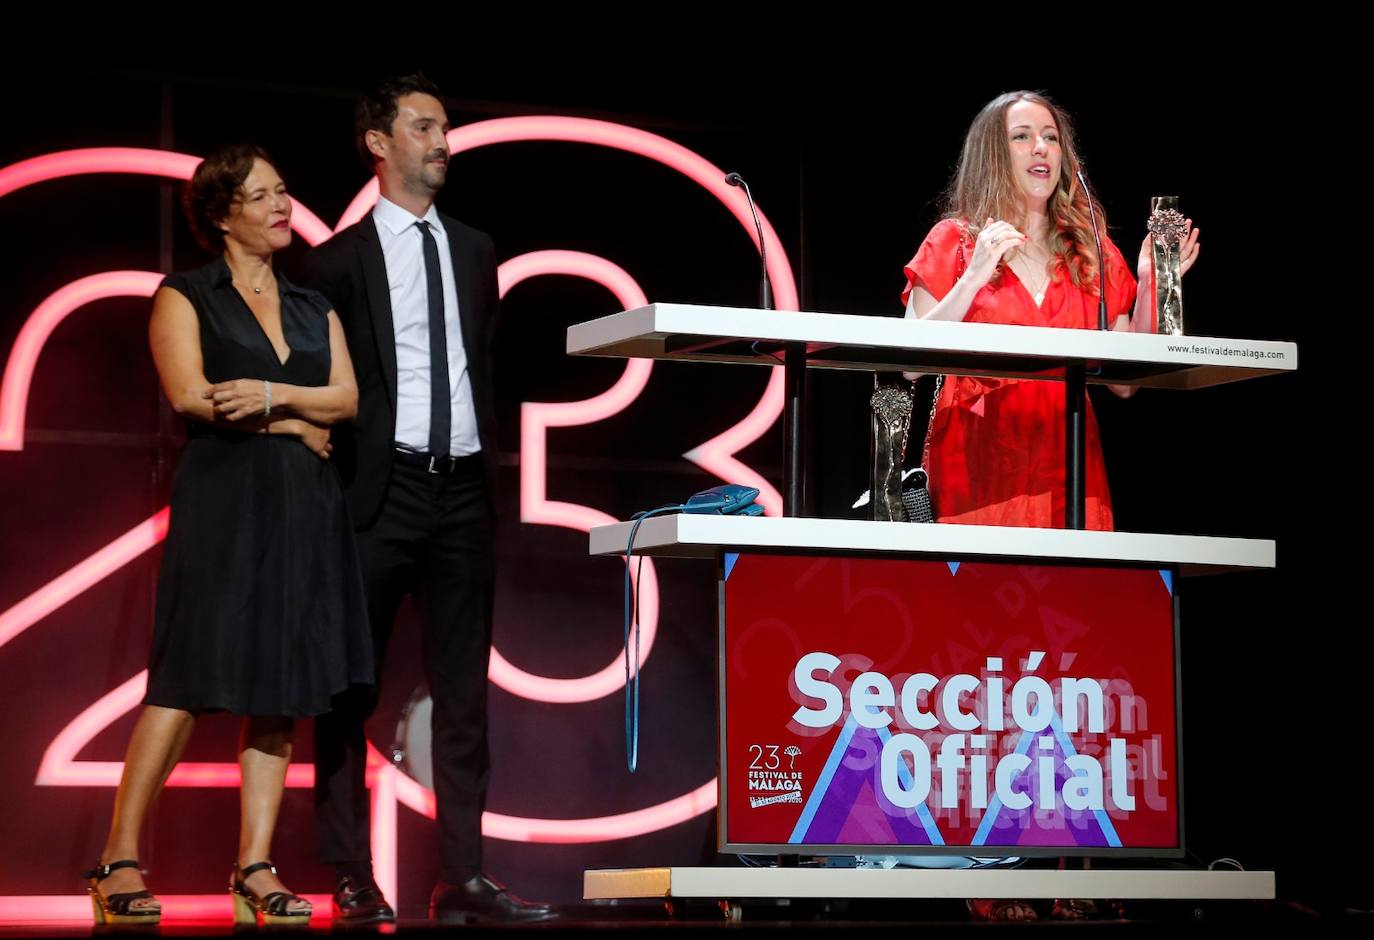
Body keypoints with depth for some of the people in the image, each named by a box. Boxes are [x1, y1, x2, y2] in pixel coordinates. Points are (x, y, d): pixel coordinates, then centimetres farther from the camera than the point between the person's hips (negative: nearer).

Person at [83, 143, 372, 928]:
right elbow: (190, 394, -8)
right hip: (223, 501, -5)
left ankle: (255, 869, -1)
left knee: (284, 687, -1)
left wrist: (270, 395, -10)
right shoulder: (185, 298, 7)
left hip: (306, 509, 5)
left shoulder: (314, 308, 20)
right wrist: (295, 425, -5)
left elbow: (347, 400, 7)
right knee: (190, 681, -10)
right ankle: (120, 860, -6)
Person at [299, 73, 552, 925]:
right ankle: (352, 881, 3)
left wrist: (487, 463, 11)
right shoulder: (342, 260, 0)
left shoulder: (475, 251, 14)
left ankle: (463, 878, 4)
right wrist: (335, 492, -5)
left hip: (463, 488, 5)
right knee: (351, 688, 0)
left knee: (464, 691, 3)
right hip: (382, 490, -5)